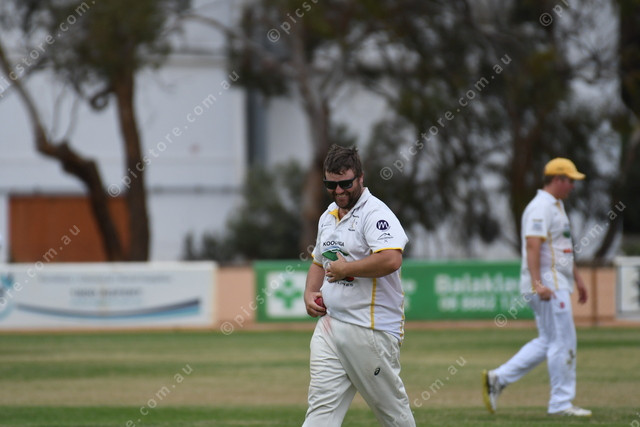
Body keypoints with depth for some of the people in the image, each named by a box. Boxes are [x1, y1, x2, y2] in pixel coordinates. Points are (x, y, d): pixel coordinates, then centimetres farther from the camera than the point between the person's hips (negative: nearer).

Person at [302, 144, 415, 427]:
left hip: (371, 327, -8)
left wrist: (344, 269, -18)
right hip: (329, 324, 8)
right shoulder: (328, 217, 16)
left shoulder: (375, 213, -12)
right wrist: (309, 293, 12)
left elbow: (391, 259, -29)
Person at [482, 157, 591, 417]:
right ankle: (561, 403, 0)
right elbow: (532, 245, -24)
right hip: (547, 284, -11)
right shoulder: (541, 207, -14)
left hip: (557, 285, 11)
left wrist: (577, 278, 30)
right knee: (563, 342, -6)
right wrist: (538, 284, -33)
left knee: (548, 342, 12)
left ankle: (498, 379, 11)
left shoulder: (557, 206, 19)